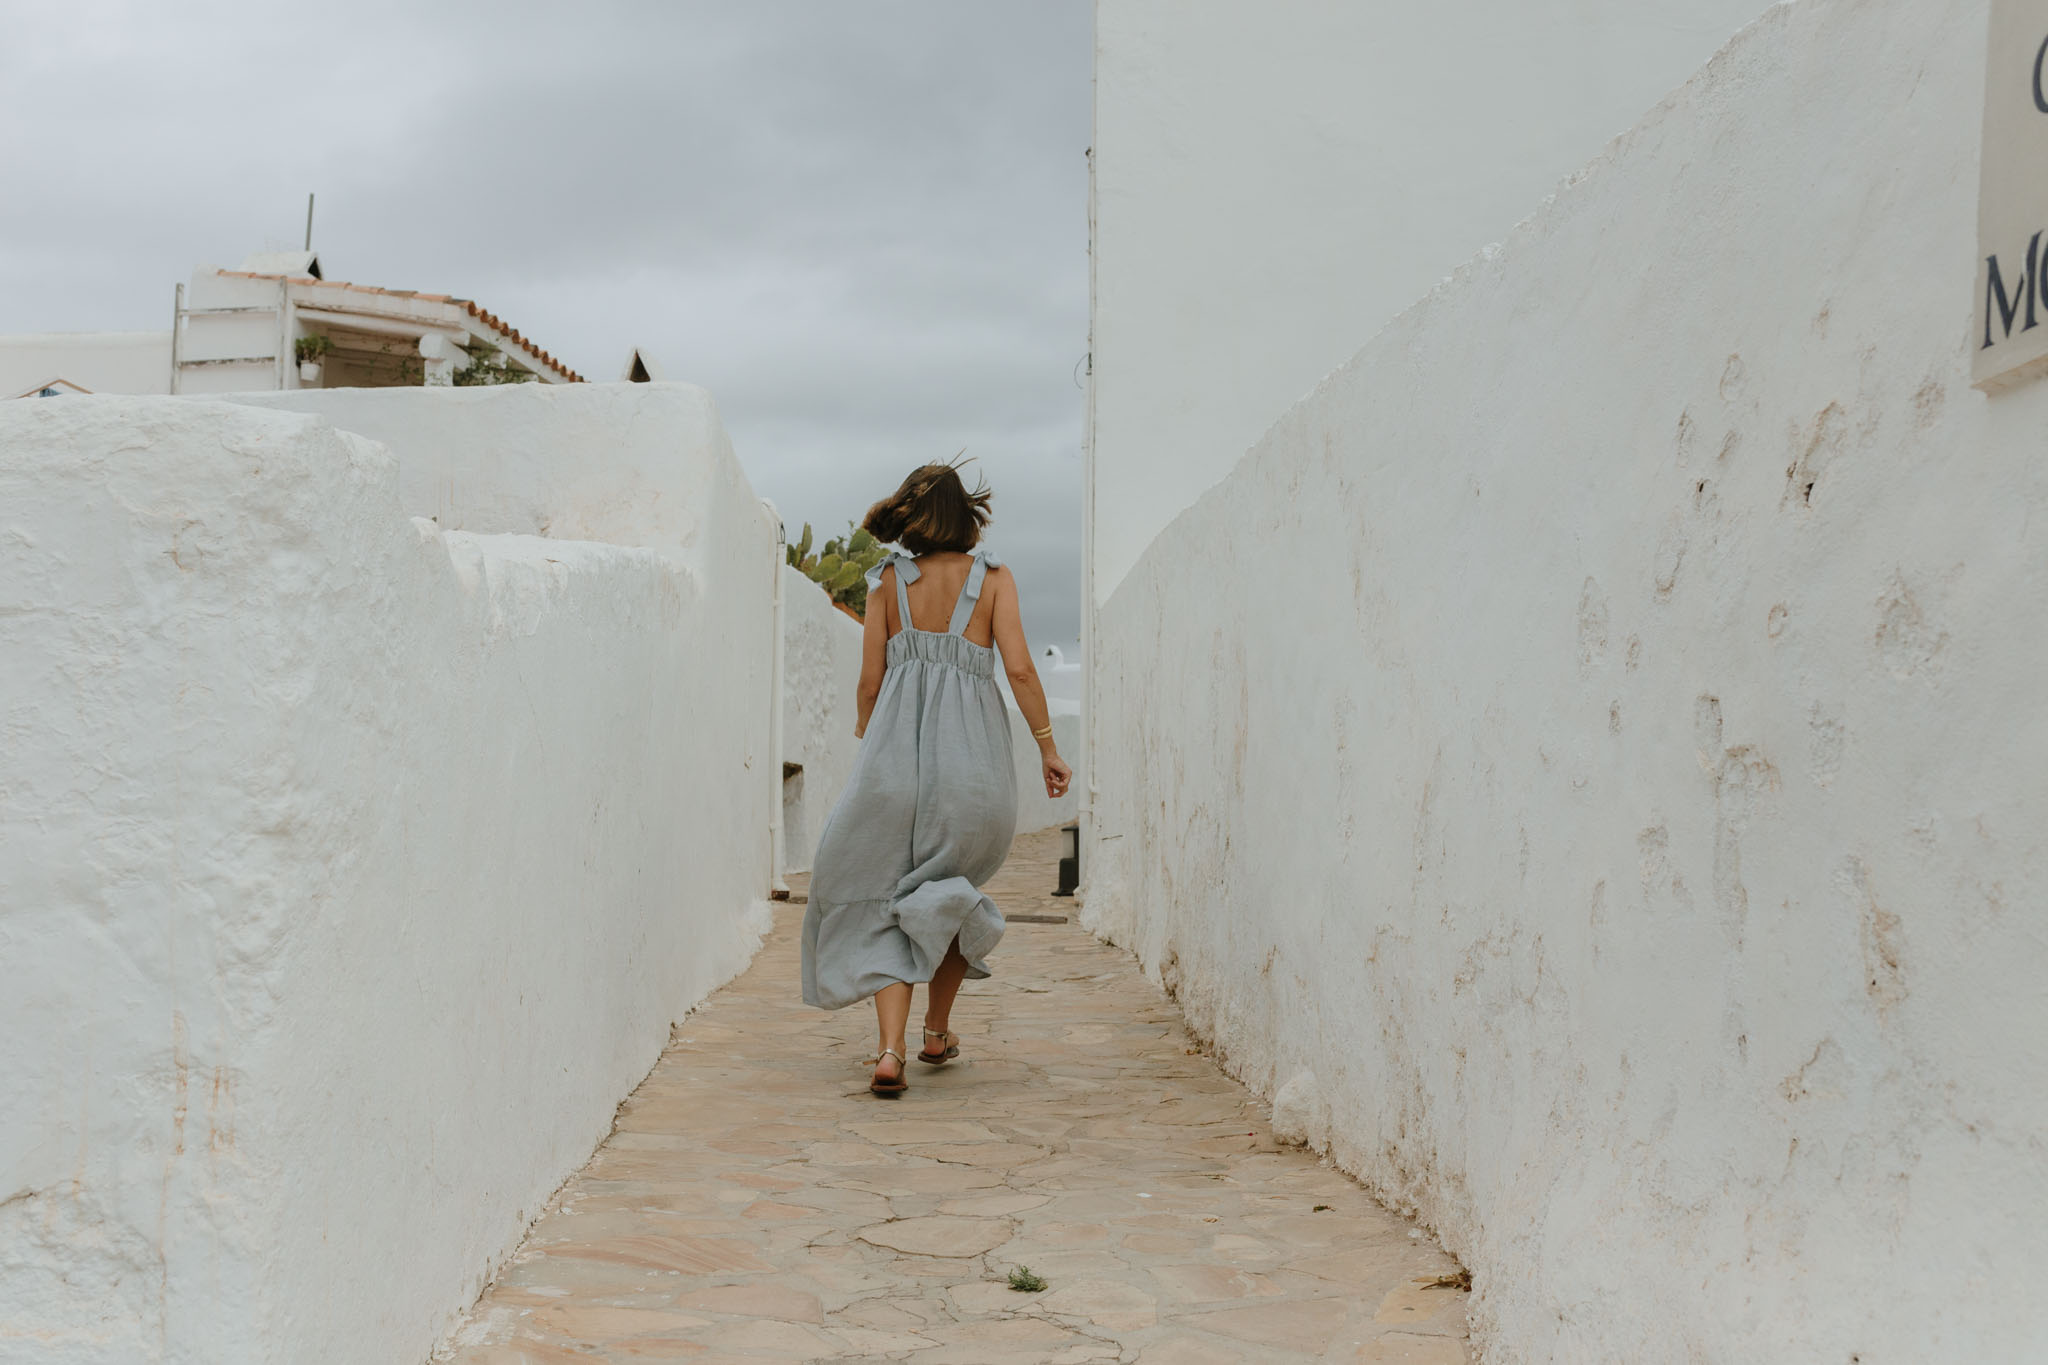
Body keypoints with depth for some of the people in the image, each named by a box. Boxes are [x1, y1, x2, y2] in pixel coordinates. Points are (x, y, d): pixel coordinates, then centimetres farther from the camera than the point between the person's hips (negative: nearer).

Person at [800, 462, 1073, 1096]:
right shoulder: (992, 577, 6)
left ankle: (891, 1050, -12)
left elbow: (870, 681, 7)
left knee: (884, 903, 6)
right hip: (972, 755, 0)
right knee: (951, 889, 24)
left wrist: (865, 730, 27)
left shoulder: (888, 581, 9)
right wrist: (1048, 749, 4)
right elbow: (1019, 668, -4)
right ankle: (938, 1032, 25)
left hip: (898, 745, 0)